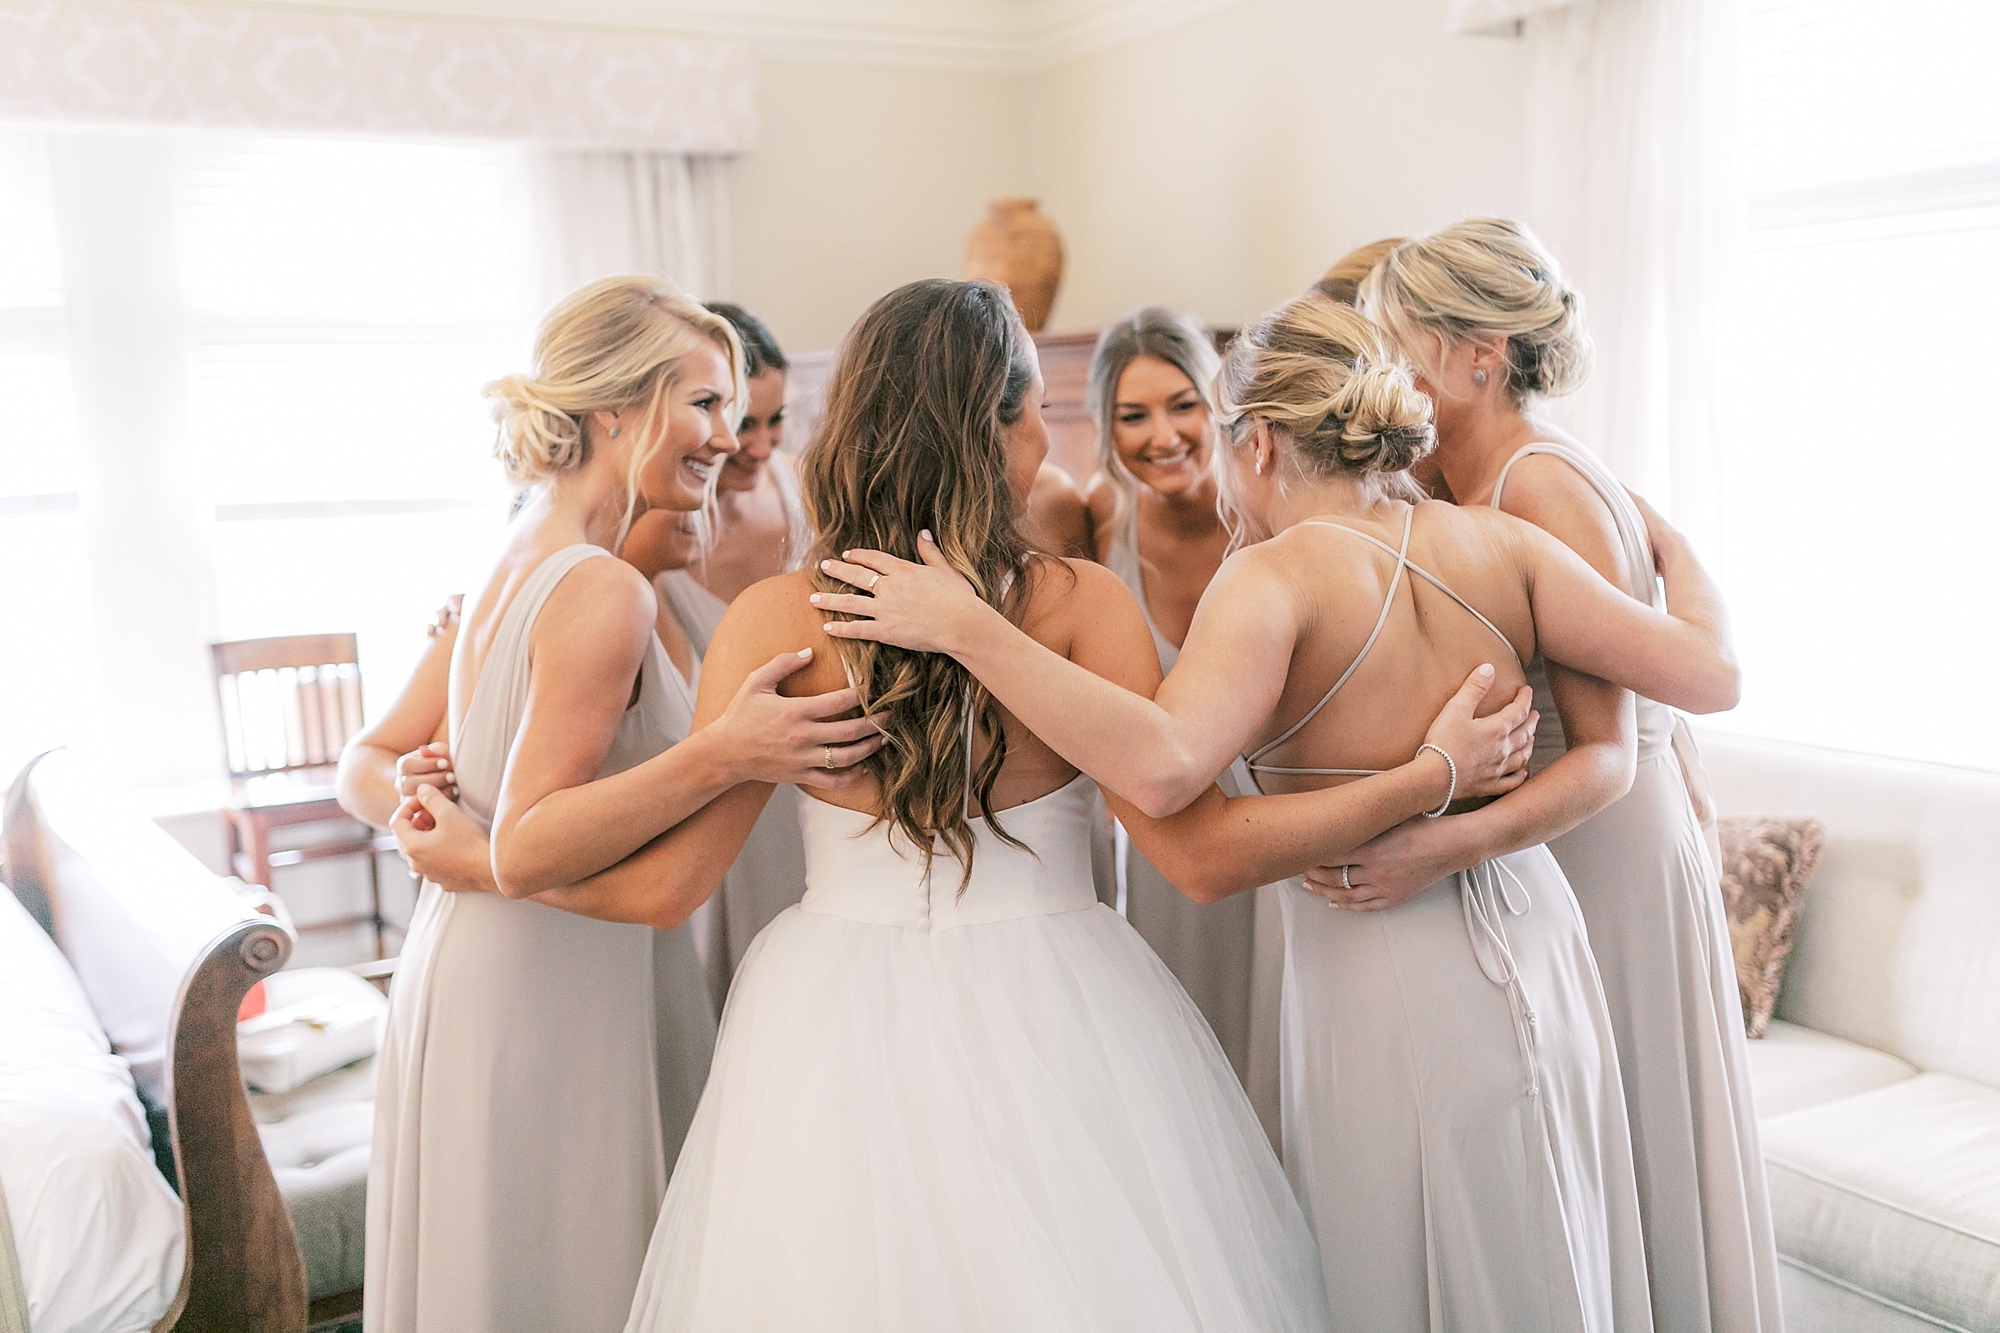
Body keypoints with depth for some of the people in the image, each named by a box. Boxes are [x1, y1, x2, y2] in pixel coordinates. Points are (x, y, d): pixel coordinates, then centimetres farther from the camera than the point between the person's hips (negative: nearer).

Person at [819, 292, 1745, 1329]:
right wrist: (1675, 555, 20)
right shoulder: (1498, 545, -1)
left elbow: (1163, 766, -34)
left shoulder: (1278, 576, -17)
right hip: (1534, 934, 6)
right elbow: (1707, 675, -1)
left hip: (1381, 979, -5)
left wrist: (967, 627, -28)